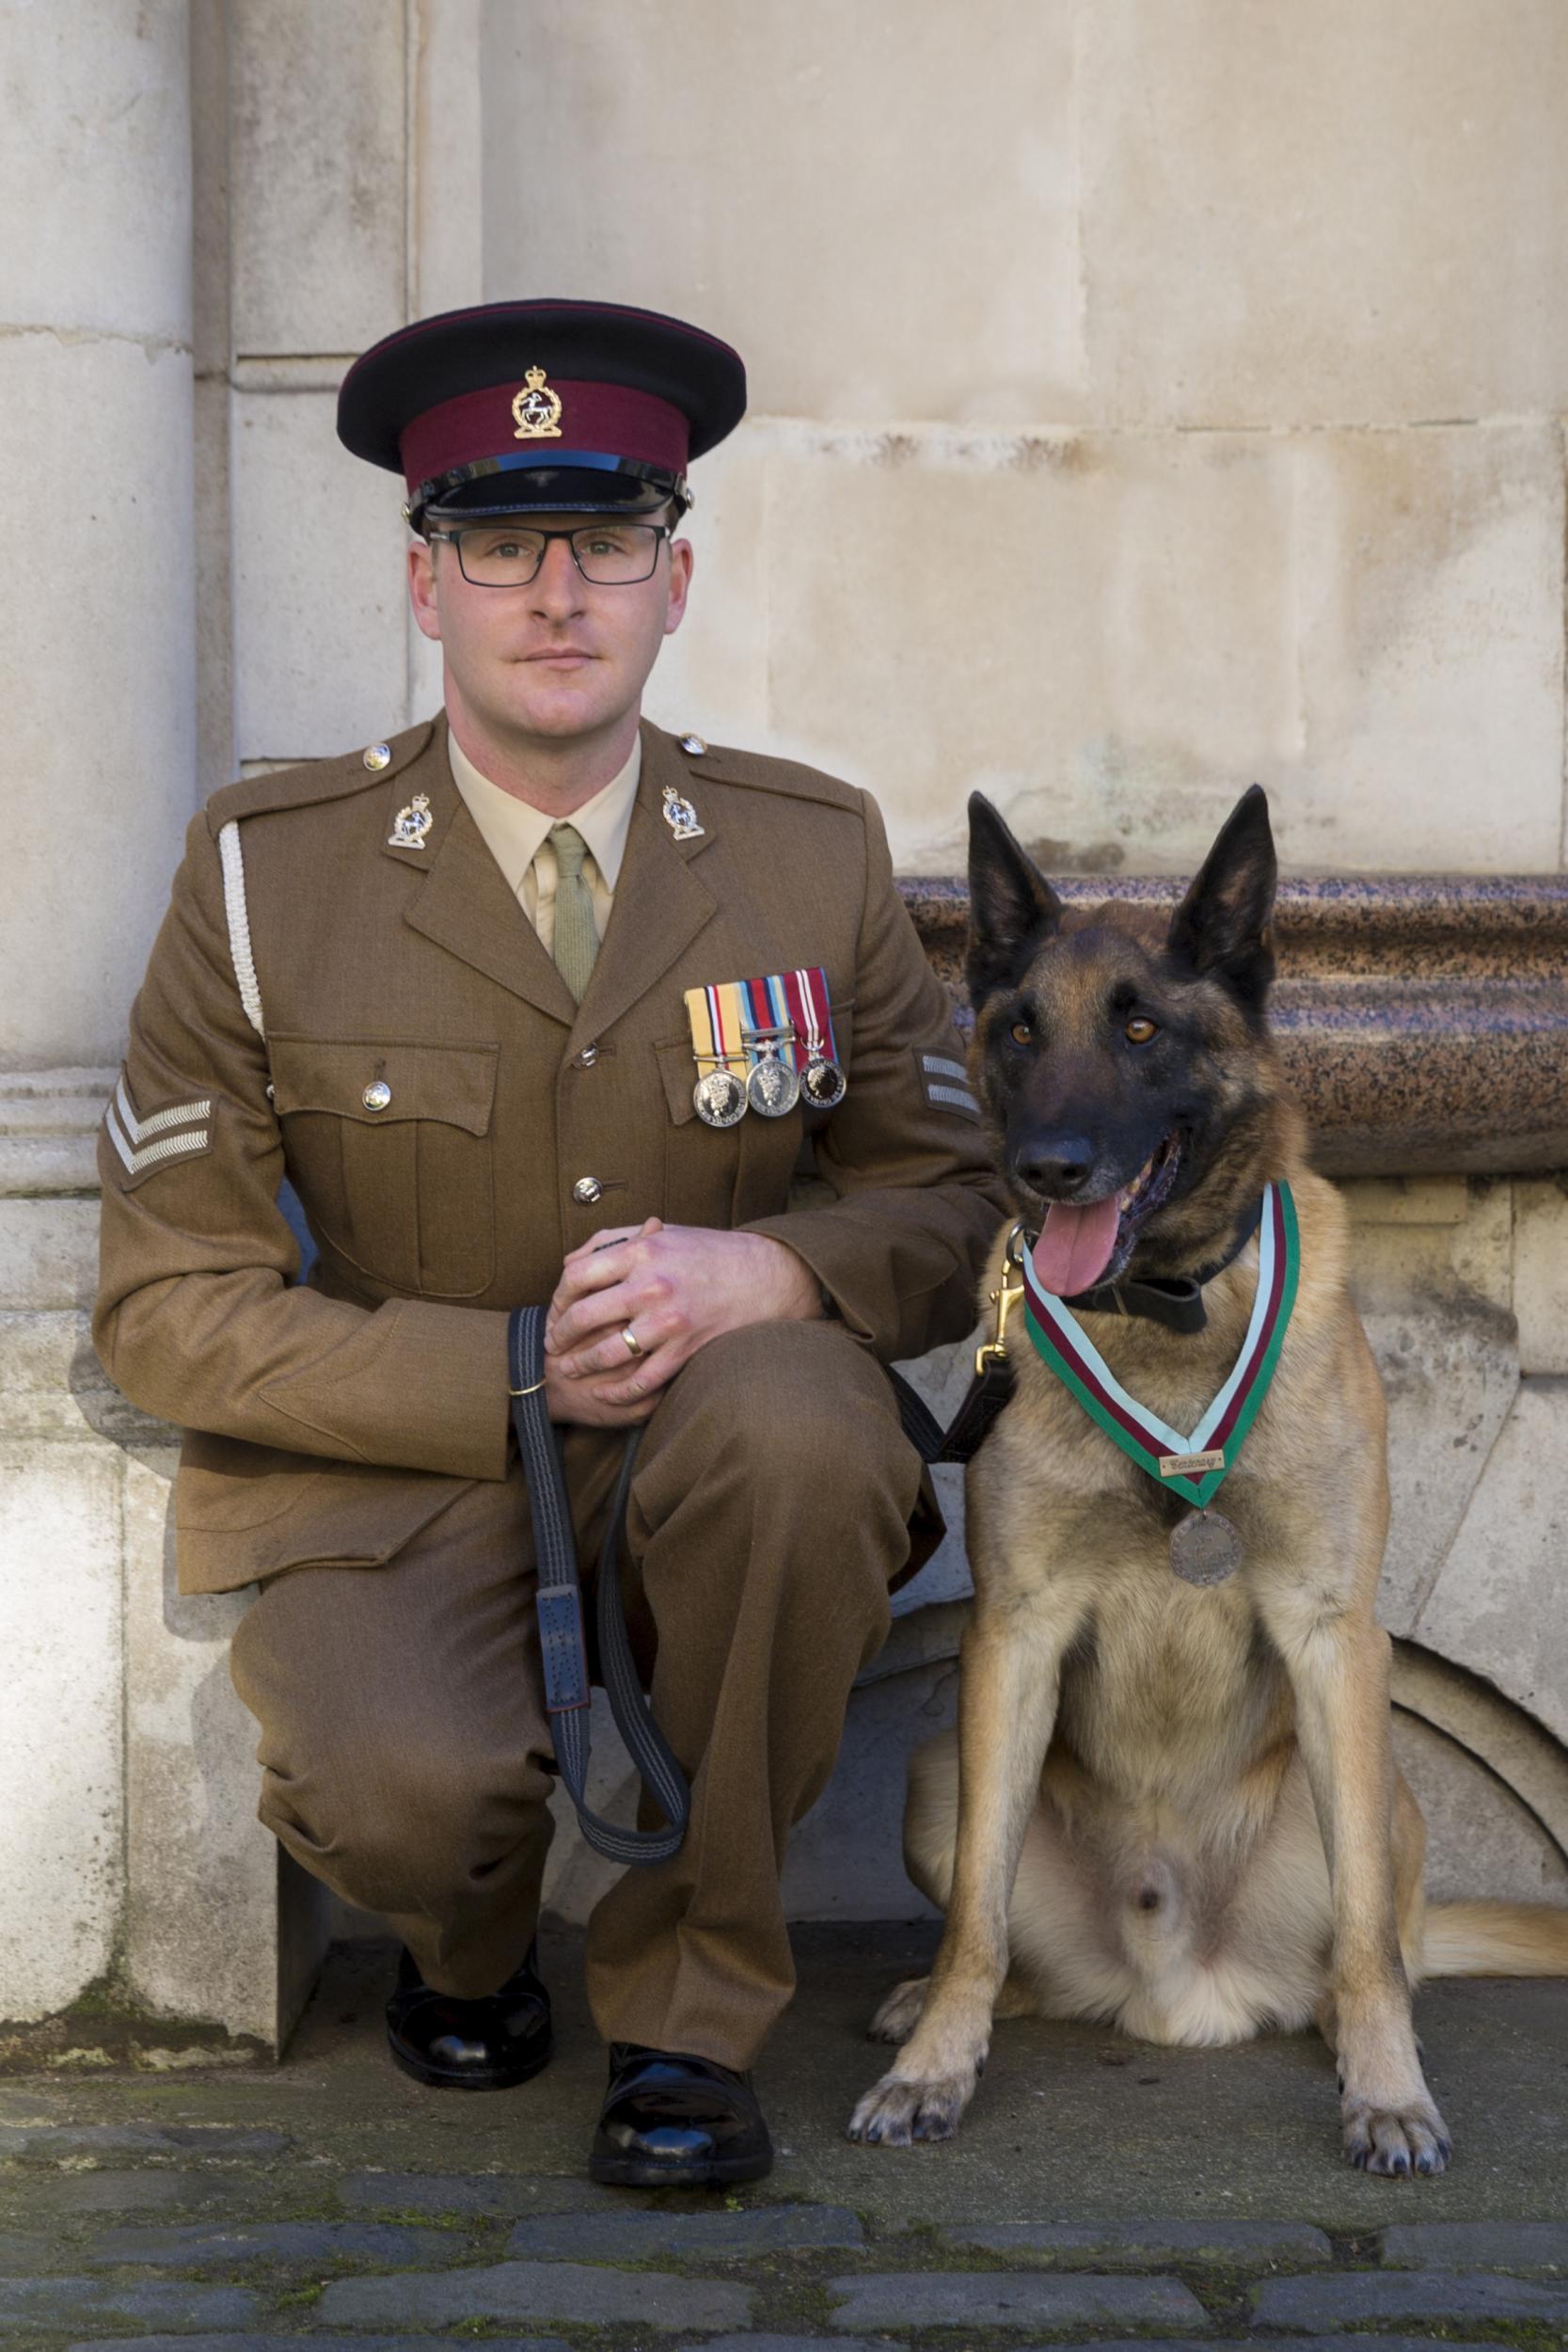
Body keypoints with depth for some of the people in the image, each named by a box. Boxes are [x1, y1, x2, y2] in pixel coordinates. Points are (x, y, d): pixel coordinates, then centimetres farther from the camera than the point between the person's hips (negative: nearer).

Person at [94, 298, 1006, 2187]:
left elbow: (949, 1201, 6)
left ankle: (684, 2009, -11)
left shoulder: (815, 855, 2)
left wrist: (764, 1273, -18)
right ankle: (467, 1944, 10)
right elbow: (171, 1307, -5)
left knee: (791, 1419, -34)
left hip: (716, 1459, 2)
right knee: (402, 1788, -32)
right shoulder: (267, 874, -5)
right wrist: (513, 1375, -18)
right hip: (395, 1473, -1)